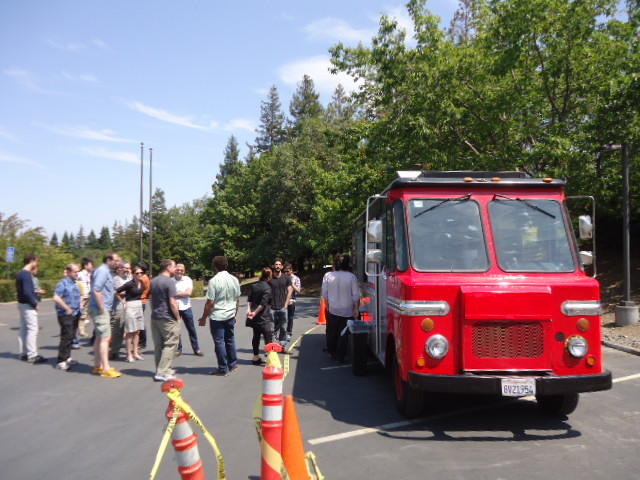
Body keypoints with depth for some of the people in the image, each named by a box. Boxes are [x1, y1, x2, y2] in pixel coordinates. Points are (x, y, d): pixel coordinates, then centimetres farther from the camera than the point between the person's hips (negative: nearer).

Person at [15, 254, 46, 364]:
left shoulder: (20, 273, 12)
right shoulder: (27, 274, -18)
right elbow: (27, 292, -23)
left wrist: (34, 291, 12)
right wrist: (34, 304, -15)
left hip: (22, 304, 10)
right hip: (28, 305, -10)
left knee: (23, 329, 13)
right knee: (32, 329, -8)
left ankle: (23, 353, 19)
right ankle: (32, 356, -8)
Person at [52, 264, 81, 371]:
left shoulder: (75, 283, 14)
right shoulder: (63, 283, -12)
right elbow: (56, 298, -21)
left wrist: (80, 304, 13)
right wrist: (67, 308, -20)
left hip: (75, 314, 8)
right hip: (66, 314, -8)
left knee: (71, 336, 13)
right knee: (67, 336, -11)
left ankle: (67, 357, 24)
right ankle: (61, 361, -6)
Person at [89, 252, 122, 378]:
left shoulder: (108, 271, 15)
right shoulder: (103, 271, -15)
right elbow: (96, 290, -24)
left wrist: (116, 292, 10)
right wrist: (102, 308, -21)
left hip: (104, 309, 10)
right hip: (100, 309, -10)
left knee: (99, 338, 16)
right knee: (105, 338, -8)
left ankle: (97, 366, 24)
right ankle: (106, 368, -6)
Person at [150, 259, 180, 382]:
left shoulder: (153, 281, 11)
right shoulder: (169, 282, -15)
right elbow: (172, 303, -18)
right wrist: (178, 317, -9)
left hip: (155, 318, 8)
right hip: (168, 319, -8)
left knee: (158, 345, 13)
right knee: (170, 345, -2)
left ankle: (161, 370, 21)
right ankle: (162, 373, -5)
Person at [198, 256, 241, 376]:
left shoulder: (213, 281, -15)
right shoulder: (234, 279, 3)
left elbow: (210, 302, -15)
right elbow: (237, 300, 10)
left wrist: (203, 318, -5)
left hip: (217, 316, -6)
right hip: (230, 315, 6)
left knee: (219, 341, 2)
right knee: (230, 339, 18)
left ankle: (223, 369, 8)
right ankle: (232, 364, 27)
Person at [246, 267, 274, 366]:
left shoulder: (254, 285, 8)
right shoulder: (267, 287, -13)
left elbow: (249, 299, 3)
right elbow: (263, 303, -17)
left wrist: (249, 309, -4)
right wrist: (255, 313, -11)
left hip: (255, 317, 7)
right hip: (264, 317, -7)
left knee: (256, 336, 16)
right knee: (268, 338, -4)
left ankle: (256, 357, 24)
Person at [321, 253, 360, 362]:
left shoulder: (328, 275, -6)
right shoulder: (351, 277, -10)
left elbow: (324, 293, 0)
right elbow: (356, 295, -8)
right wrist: (356, 308, 2)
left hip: (332, 309, 1)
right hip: (347, 311, -1)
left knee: (331, 332, 15)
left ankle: (332, 352, 25)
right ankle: (340, 355, 11)